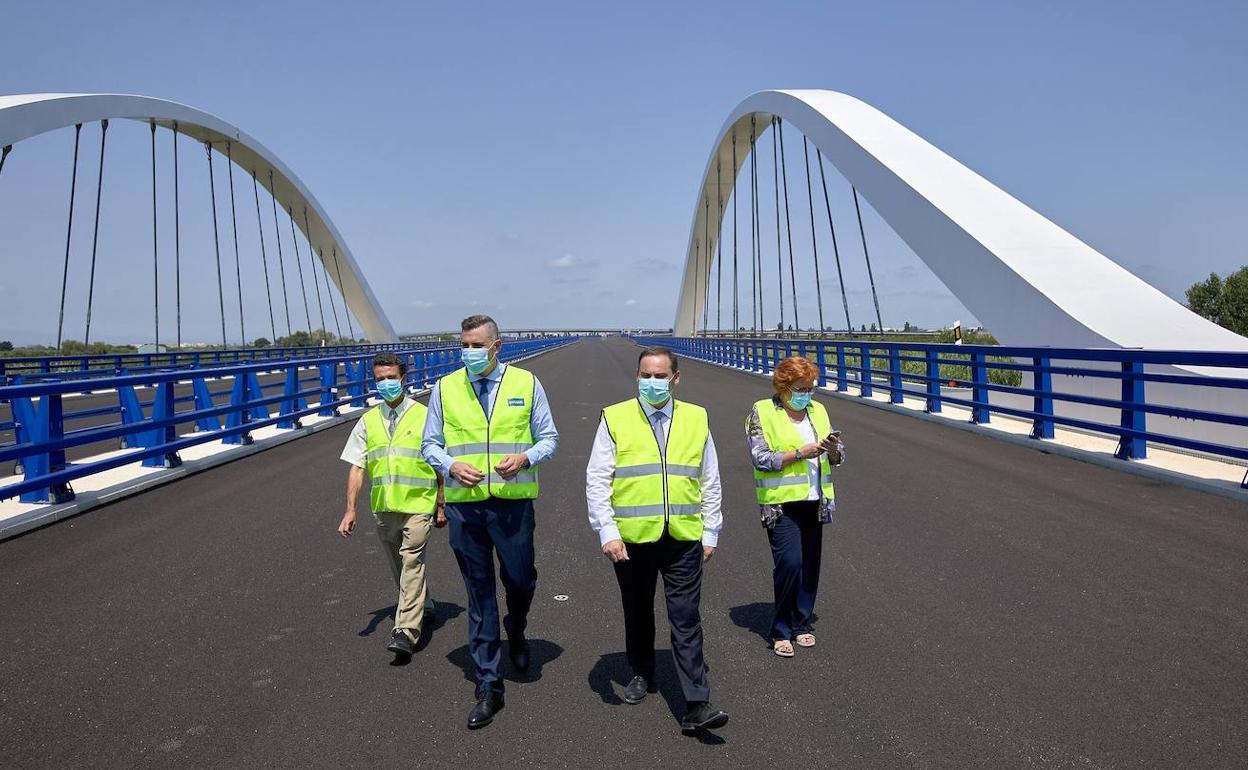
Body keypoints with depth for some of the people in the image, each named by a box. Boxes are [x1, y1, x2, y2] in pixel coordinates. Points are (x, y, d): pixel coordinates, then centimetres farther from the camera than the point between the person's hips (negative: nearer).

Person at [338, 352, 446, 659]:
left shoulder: (424, 416, 0)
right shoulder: (368, 421, 8)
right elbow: (357, 467, 7)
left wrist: (441, 506, 2)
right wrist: (350, 510, 0)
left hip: (418, 505, -4)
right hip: (383, 508, 5)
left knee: (412, 562, -14)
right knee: (399, 567, 16)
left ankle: (406, 631, -15)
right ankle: (422, 607, 37)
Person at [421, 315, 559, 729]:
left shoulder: (526, 383, 2)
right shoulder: (445, 388, 4)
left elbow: (549, 438, 7)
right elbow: (430, 444, 9)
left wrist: (525, 458, -14)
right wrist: (451, 465, -11)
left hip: (513, 501, -1)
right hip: (464, 504, 1)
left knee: (521, 580, 5)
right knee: (479, 593, 6)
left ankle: (516, 634, 43)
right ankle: (488, 687, 17)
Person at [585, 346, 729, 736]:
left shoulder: (696, 419, 6)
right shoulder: (615, 418, -1)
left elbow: (710, 482, 12)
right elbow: (597, 481, -2)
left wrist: (710, 533, 9)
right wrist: (607, 532, -9)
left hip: (684, 539, 0)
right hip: (632, 538, 0)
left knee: (686, 620, -2)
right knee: (638, 613, 16)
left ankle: (696, 706, 0)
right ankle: (642, 674, 38)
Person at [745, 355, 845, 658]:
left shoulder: (818, 411, 13)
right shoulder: (762, 412, -3)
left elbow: (836, 458, 15)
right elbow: (761, 459, -11)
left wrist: (833, 448, -8)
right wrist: (799, 453, -18)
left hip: (814, 500, 5)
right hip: (781, 502, -5)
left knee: (810, 565, 7)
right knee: (790, 563, -13)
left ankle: (801, 623, 23)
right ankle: (781, 630, 2)